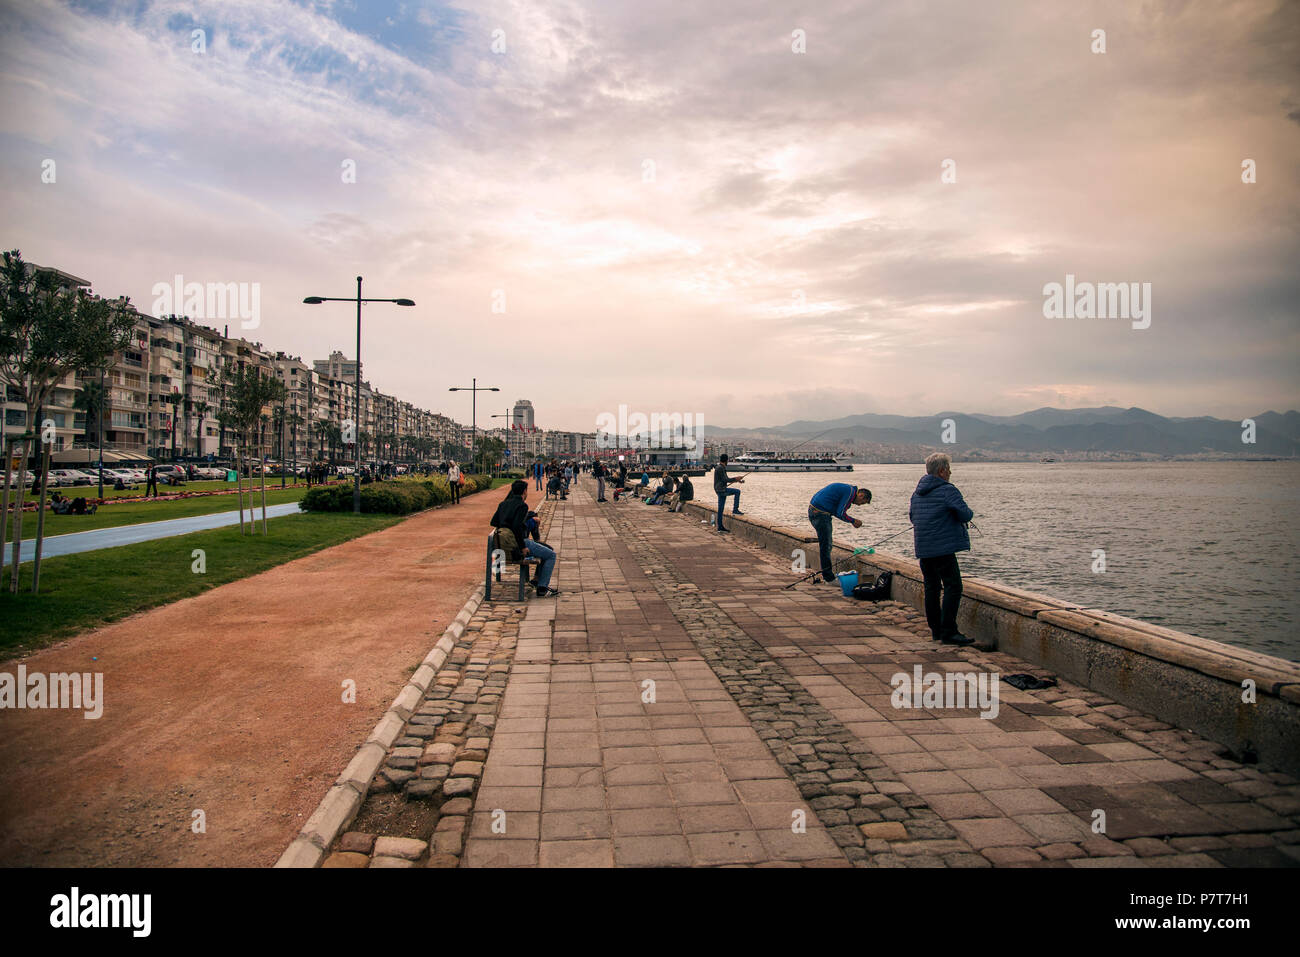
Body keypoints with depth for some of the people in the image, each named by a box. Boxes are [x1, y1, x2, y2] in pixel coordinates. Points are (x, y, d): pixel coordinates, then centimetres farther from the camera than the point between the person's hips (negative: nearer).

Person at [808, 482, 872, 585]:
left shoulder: (846, 489, 18)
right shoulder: (851, 492, -13)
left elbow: (836, 511, 20)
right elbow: (840, 514, -17)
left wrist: (853, 521, 12)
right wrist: (853, 521, -1)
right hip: (820, 514, -11)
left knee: (826, 544, 18)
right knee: (825, 546, -5)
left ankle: (826, 574, 26)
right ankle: (829, 578, 1)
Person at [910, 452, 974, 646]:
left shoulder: (917, 492, 14)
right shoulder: (948, 490, -10)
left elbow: (911, 515, 24)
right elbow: (965, 514, -13)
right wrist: (969, 513, 9)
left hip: (923, 548, 8)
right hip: (943, 548, -8)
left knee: (932, 587, 13)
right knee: (953, 587, -7)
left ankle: (936, 630, 18)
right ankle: (948, 632, -12)